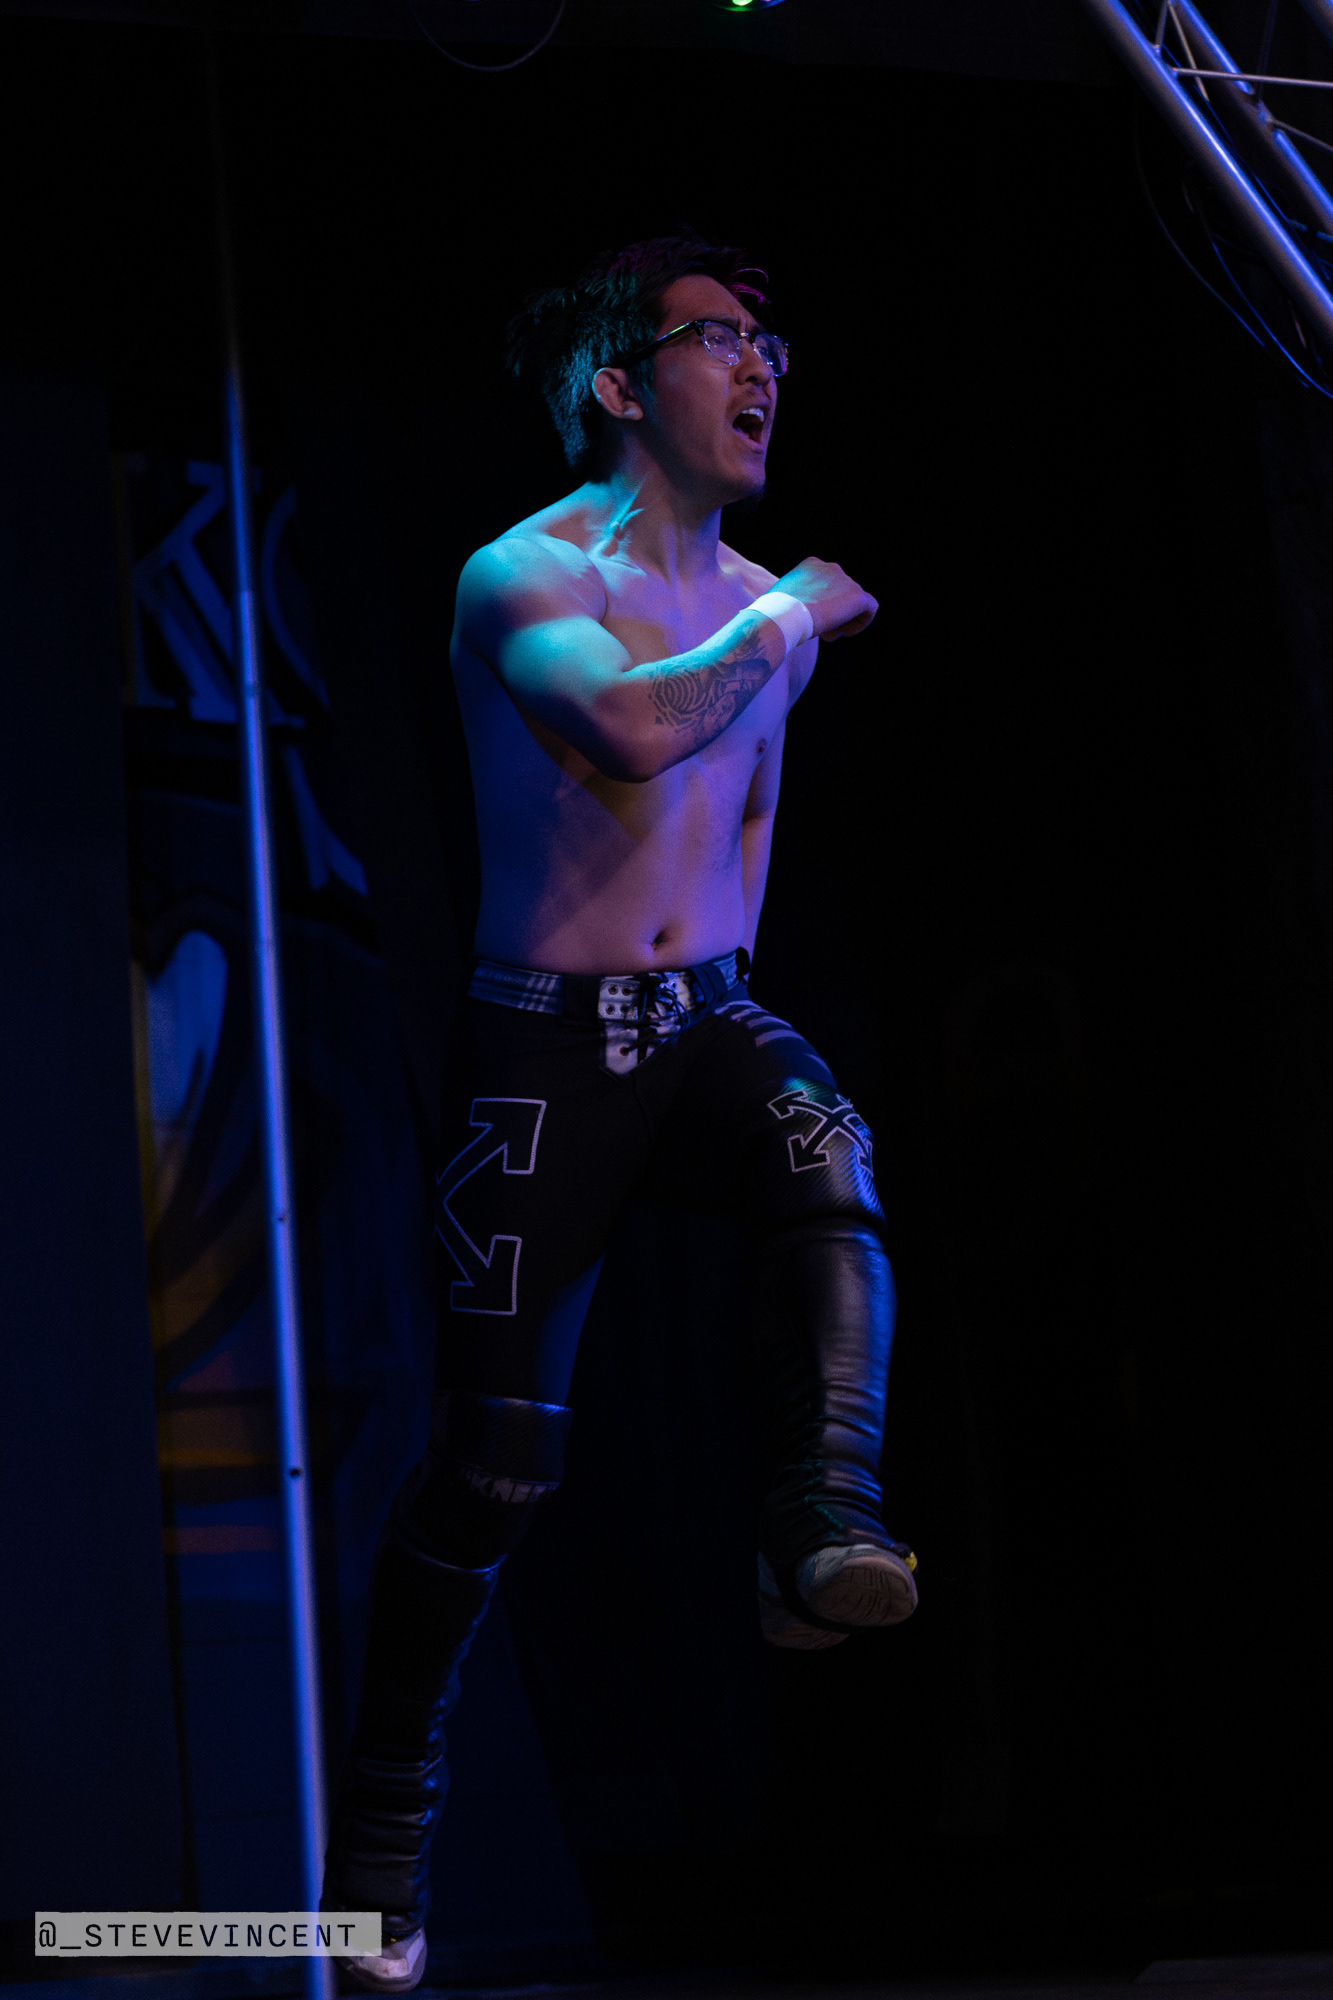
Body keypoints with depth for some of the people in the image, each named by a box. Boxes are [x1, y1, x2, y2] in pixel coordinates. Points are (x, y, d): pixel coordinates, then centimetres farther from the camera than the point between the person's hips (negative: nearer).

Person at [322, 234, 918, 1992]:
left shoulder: (769, 604, 9)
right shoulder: (525, 576, -11)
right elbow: (633, 727, -33)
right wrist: (783, 626, -18)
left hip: (708, 1016, 5)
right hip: (548, 1045, -5)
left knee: (827, 1156, -32)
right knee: (497, 1455, -3)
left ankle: (824, 1535, -38)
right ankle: (384, 1826, 12)